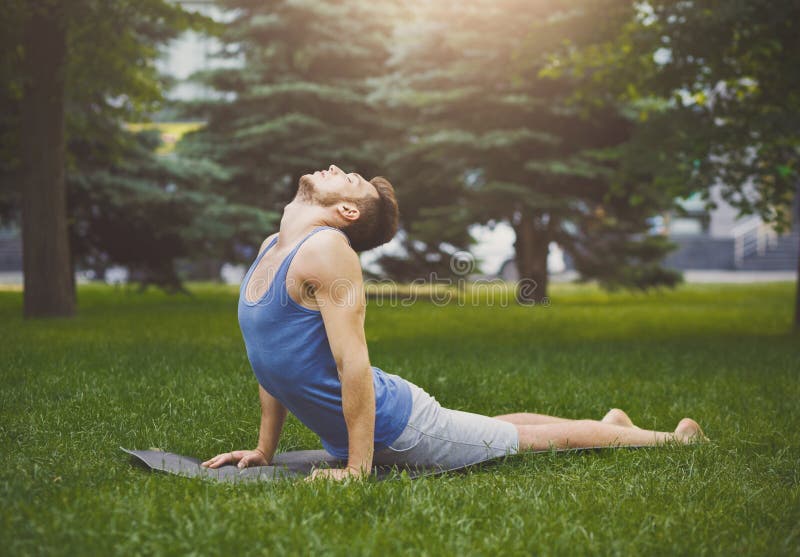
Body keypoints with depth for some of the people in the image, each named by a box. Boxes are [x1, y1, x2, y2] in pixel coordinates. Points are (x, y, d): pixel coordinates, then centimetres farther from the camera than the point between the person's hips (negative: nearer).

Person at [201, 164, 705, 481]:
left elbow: (353, 362, -27)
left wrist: (357, 468, -25)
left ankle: (665, 438, 26)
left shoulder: (326, 250, -22)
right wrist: (264, 450, 13)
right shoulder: (271, 248, 6)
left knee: (531, 438, 8)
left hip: (393, 422, -8)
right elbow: (274, 360, 13)